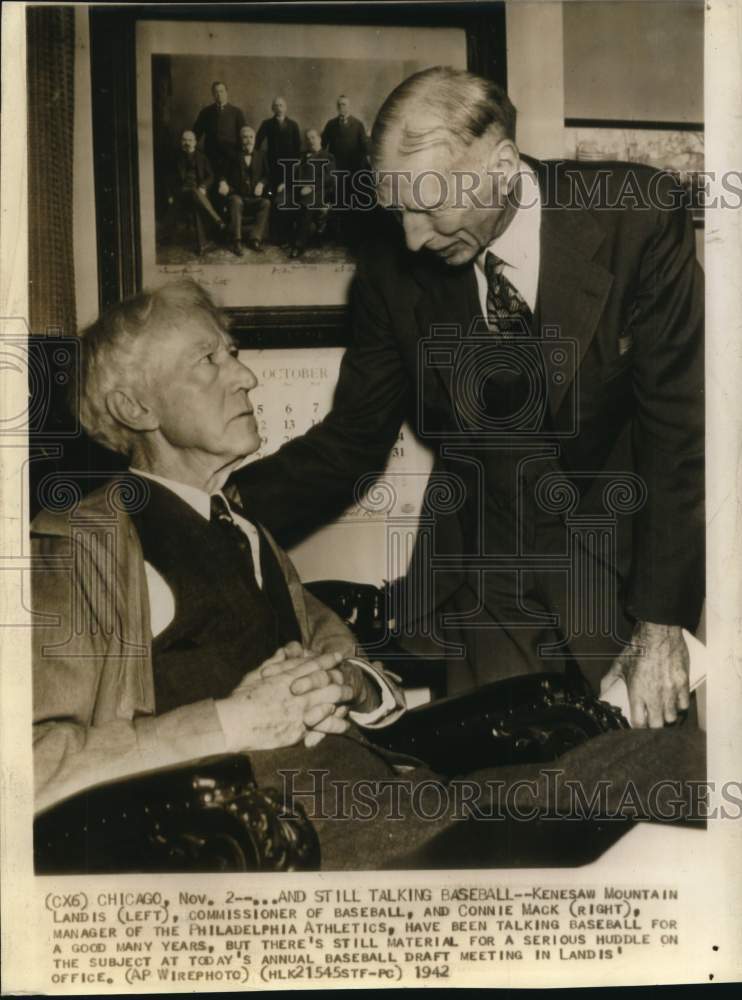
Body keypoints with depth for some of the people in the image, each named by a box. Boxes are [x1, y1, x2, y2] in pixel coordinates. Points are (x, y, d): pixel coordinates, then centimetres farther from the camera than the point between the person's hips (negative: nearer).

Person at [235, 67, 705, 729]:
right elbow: (351, 443, 0)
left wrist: (664, 622, -15)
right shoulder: (394, 272, -7)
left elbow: (680, 419, -13)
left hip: (626, 567, -1)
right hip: (479, 592, 2)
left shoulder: (636, 217, -14)